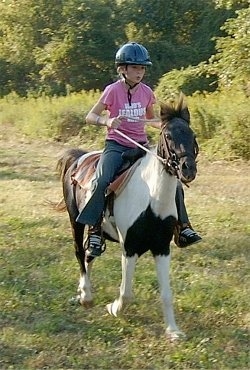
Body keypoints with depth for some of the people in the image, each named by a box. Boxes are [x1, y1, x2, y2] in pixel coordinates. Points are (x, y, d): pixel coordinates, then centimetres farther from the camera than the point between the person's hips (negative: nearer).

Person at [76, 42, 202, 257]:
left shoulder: (146, 92, 5)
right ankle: (94, 231, -22)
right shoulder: (113, 90, -7)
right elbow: (90, 117, -5)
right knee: (101, 181, -30)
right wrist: (107, 121, -26)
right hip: (116, 145, -4)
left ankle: (182, 227, 9)